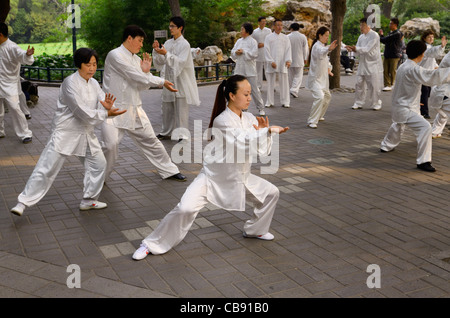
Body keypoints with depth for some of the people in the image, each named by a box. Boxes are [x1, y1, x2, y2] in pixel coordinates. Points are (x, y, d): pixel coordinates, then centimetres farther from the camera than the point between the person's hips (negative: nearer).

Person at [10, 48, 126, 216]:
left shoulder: (94, 84, 6)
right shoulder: (70, 83, -17)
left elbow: (102, 102, 1)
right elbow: (82, 112, -23)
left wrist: (107, 106, -23)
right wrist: (106, 113, -18)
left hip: (86, 133, 7)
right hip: (65, 132, -7)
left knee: (98, 163, 9)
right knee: (47, 168, -6)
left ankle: (89, 200, 24)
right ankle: (23, 202, 3)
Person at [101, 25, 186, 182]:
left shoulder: (136, 59, 11)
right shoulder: (115, 55, -11)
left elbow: (142, 86, 14)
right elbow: (134, 75, -19)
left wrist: (146, 72, -6)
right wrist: (162, 82, -16)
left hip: (134, 109, 7)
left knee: (150, 140, 13)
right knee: (111, 145, -18)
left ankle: (169, 170, 28)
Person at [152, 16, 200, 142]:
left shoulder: (185, 44, -9)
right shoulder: (168, 43, 10)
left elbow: (181, 61, -20)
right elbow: (161, 61, 9)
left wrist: (166, 54, -28)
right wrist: (157, 51, -8)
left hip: (181, 81, -7)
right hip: (169, 79, 7)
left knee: (181, 109, -5)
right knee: (167, 107, 14)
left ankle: (182, 135, 1)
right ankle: (166, 132, 28)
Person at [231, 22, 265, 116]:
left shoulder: (253, 41, -6)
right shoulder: (239, 41, 13)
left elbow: (254, 54, -16)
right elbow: (233, 52, 12)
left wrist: (243, 52, -15)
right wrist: (236, 52, -9)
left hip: (250, 70, -6)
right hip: (239, 69, 6)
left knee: (254, 89, -3)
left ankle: (261, 108, 8)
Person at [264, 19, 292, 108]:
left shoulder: (285, 37, 11)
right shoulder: (269, 37, 5)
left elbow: (288, 49, 5)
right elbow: (267, 50, -1)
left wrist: (288, 60, -10)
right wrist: (271, 61, -11)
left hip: (282, 64, 1)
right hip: (271, 64, -1)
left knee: (284, 82, 0)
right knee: (270, 83, 3)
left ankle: (285, 102, 7)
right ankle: (269, 102, 12)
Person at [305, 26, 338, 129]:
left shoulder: (323, 46, 15)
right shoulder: (316, 46, -16)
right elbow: (321, 52, -41)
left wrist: (328, 69, 7)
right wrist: (329, 49, -62)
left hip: (322, 77, 10)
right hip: (315, 78, -10)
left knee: (327, 96, 22)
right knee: (319, 97, -24)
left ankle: (319, 115, 40)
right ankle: (312, 121, -20)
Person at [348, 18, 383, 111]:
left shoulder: (374, 35, -11)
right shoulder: (361, 36, 11)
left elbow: (368, 49, -19)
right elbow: (359, 50, 9)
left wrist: (356, 49, -21)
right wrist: (353, 49, -12)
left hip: (373, 64, -6)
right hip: (363, 63, 6)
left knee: (374, 85, -2)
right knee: (359, 83, 6)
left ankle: (376, 103, 11)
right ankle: (358, 103, 16)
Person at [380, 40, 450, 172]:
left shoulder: (403, 66, 7)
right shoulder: (413, 69, -24)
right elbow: (432, 76, -33)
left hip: (398, 106, 10)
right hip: (405, 109, -10)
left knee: (398, 125, 35)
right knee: (425, 127, -18)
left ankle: (386, 146, 57)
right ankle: (423, 161, -18)